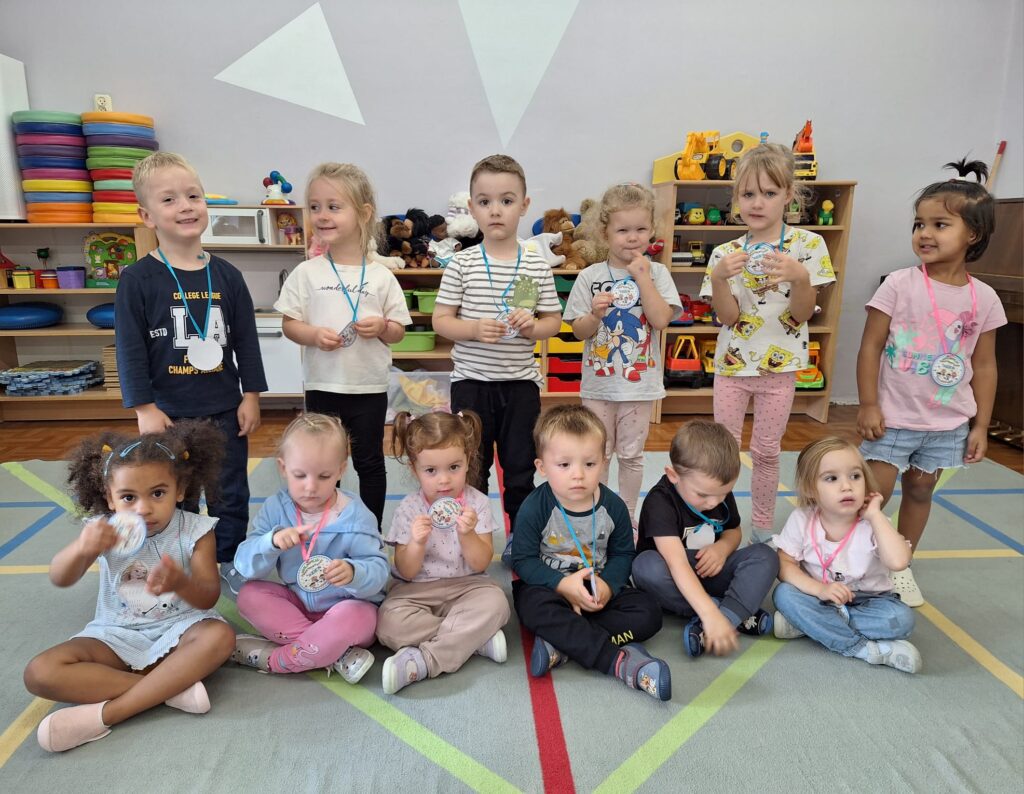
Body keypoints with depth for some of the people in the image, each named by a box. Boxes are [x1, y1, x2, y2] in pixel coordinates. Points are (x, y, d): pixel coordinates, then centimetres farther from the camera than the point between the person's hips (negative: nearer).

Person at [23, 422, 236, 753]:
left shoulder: (194, 531, -13)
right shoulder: (105, 529, -7)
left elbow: (208, 597, -15)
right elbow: (60, 579, -18)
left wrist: (180, 583, -39)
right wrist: (81, 548, -42)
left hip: (178, 628, -2)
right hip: (118, 634, 2)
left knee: (220, 637, -33)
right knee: (40, 673, -21)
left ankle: (106, 713, -28)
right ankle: (171, 686, -24)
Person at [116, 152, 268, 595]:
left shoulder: (227, 276, 0)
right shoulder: (137, 279, -8)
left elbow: (246, 341, 3)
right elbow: (130, 348, -7)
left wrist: (251, 396, 0)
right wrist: (144, 408, -10)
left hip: (225, 410, 2)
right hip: (169, 412, -2)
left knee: (231, 493, 13)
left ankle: (229, 561, 30)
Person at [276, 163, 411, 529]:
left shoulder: (381, 276, -2)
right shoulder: (307, 273, -1)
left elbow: (398, 331, 3)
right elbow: (289, 323, 1)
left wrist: (382, 327, -18)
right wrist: (313, 334, -19)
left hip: (370, 387, 0)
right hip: (322, 385, 1)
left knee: (369, 462, 12)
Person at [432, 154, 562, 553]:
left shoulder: (537, 266, 0)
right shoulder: (462, 264, -3)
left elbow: (554, 321, 6)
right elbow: (440, 320, -3)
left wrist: (532, 325, -15)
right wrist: (475, 329, -20)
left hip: (521, 382, 1)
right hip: (472, 381, -1)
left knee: (520, 468, 12)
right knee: (472, 468, 11)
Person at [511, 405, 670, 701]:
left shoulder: (613, 506, -8)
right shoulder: (534, 508, -17)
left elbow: (623, 554, 1)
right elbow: (524, 560, -13)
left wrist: (608, 584, -19)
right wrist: (563, 584, -26)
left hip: (598, 589, 3)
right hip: (548, 585, -3)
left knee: (648, 613, -17)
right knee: (535, 609, -36)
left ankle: (562, 644, -27)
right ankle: (620, 662, -36)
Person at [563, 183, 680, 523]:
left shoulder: (657, 273, -1)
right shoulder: (590, 276, -2)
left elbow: (661, 320, -15)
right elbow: (580, 331, -2)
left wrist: (642, 277, -16)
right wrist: (596, 313, -22)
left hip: (640, 382, 0)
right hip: (599, 382, 0)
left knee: (631, 455, 13)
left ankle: (628, 516, 30)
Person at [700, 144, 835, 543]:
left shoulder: (808, 245, -6)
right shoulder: (724, 253, -4)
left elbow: (802, 314, -10)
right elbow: (728, 317, -9)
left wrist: (800, 277, -29)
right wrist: (720, 278, -25)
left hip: (780, 364, -1)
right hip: (732, 362, 1)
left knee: (766, 451, 11)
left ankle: (763, 526, 28)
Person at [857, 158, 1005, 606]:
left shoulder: (984, 299, -2)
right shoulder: (899, 285, -11)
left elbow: (984, 366, 4)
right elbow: (870, 347, -10)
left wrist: (980, 425, 4)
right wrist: (868, 405, -14)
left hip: (949, 422, 4)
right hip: (895, 416, -3)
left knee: (920, 490, 15)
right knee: (875, 492, -3)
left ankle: (900, 567, 31)